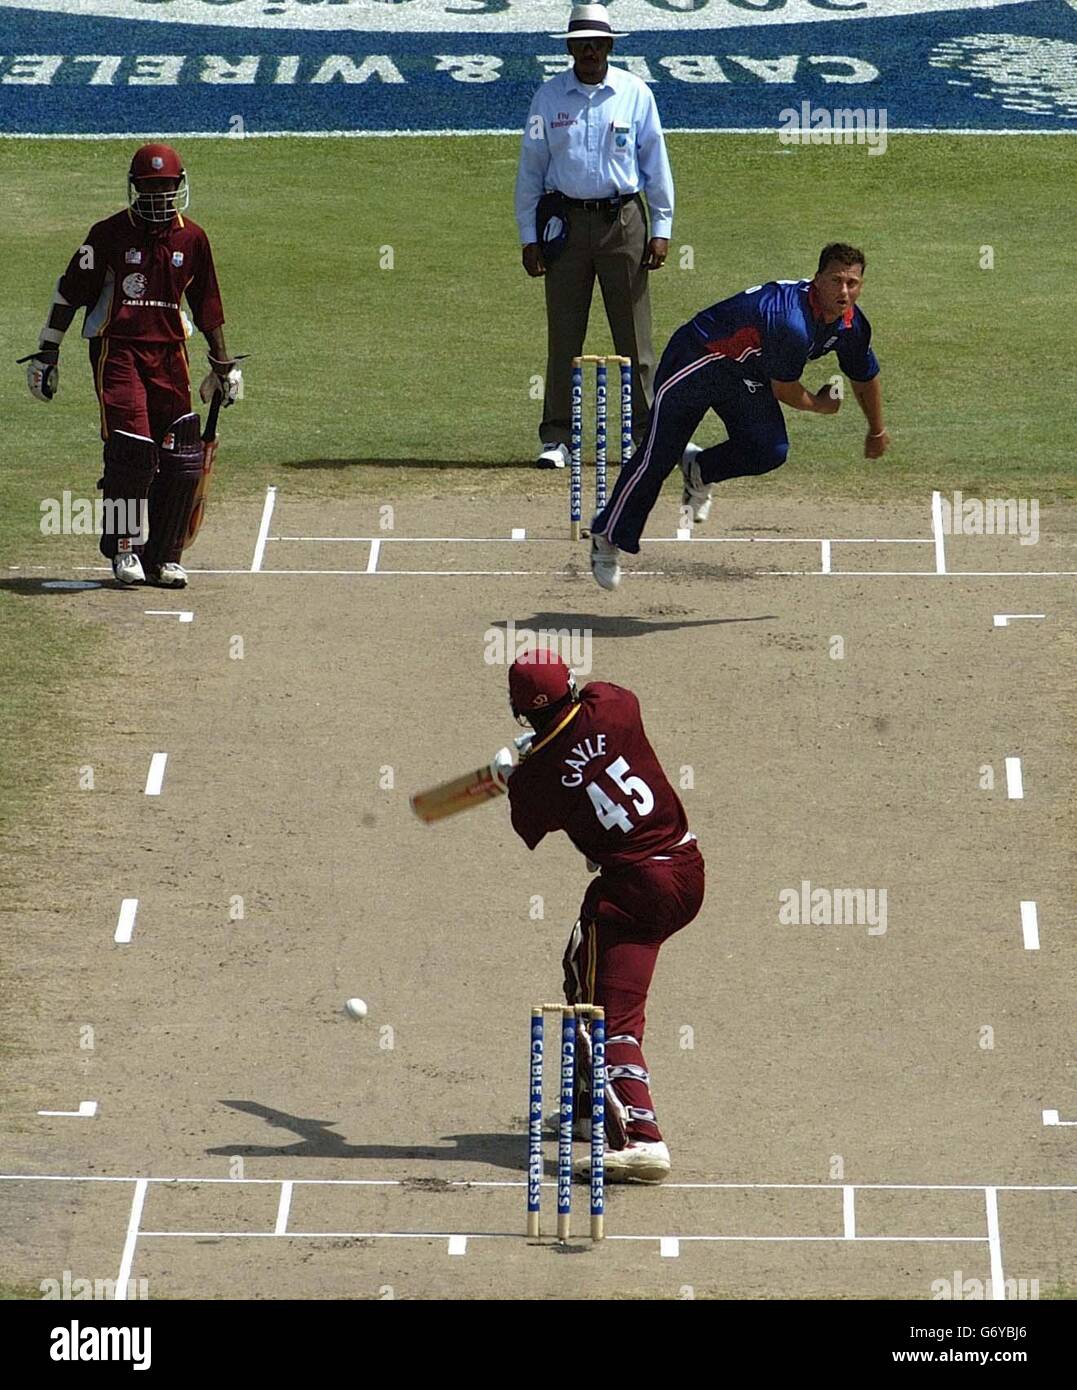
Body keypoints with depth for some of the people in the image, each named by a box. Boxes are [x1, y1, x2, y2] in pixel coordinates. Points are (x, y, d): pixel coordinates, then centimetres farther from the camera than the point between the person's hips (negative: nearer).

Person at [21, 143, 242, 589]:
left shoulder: (192, 238, 9)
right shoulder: (109, 234, -1)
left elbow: (206, 303, 19)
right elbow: (70, 292, 4)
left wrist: (222, 364, 19)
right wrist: (46, 352, 2)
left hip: (169, 352, 4)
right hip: (117, 349, -4)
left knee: (181, 459, -3)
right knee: (131, 449, -15)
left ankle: (163, 555, 7)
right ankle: (124, 549, -2)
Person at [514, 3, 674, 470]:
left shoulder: (635, 94, 3)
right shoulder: (548, 97, 4)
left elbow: (655, 164, 6)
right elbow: (530, 169, 7)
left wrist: (661, 229, 1)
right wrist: (528, 236, 2)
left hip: (623, 221, 0)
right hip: (566, 221, 0)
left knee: (634, 334, 0)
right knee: (564, 336, 1)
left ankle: (648, 433, 5)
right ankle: (556, 439, 5)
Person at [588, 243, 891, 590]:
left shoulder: (851, 325, -9)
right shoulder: (793, 322, -36)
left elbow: (865, 377, 12)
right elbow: (784, 391, -22)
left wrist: (877, 432, 26)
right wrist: (819, 406, -1)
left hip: (746, 377, 7)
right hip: (696, 359, -7)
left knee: (770, 451, -14)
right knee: (657, 457, -5)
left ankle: (699, 471, 17)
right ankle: (607, 538, 12)